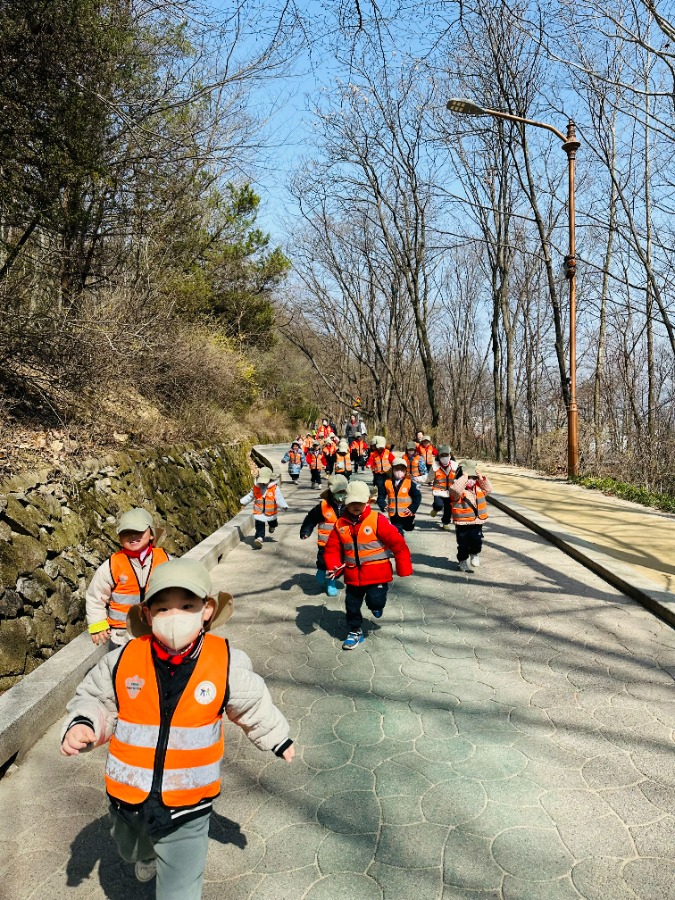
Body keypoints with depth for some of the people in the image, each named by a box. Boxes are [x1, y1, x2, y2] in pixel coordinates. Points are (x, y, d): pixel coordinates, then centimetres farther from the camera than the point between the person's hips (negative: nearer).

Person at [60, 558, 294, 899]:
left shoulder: (226, 662, -19)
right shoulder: (123, 660, -18)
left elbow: (252, 704, 0)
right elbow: (95, 701, 0)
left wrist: (278, 738, 12)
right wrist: (81, 725, -20)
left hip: (187, 807, -3)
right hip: (127, 799, 3)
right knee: (132, 853, 34)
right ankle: (146, 857, 69)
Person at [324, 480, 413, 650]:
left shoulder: (378, 520, -15)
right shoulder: (341, 524, -3)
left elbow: (398, 543, -12)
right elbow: (332, 548, 4)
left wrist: (404, 569, -9)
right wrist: (333, 566, -13)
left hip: (377, 574, -4)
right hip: (353, 576, 4)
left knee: (375, 602, -8)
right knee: (352, 605, 13)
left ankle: (376, 605, 30)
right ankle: (355, 631, 38)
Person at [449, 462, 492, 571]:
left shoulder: (478, 487, 7)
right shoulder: (459, 490, -15)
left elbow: (488, 489, 9)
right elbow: (455, 489, -36)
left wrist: (481, 478, -3)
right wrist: (464, 477, -31)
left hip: (477, 522, 4)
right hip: (462, 523, -4)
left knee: (477, 541, 0)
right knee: (463, 544, 8)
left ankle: (475, 555, 28)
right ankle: (463, 561, 25)